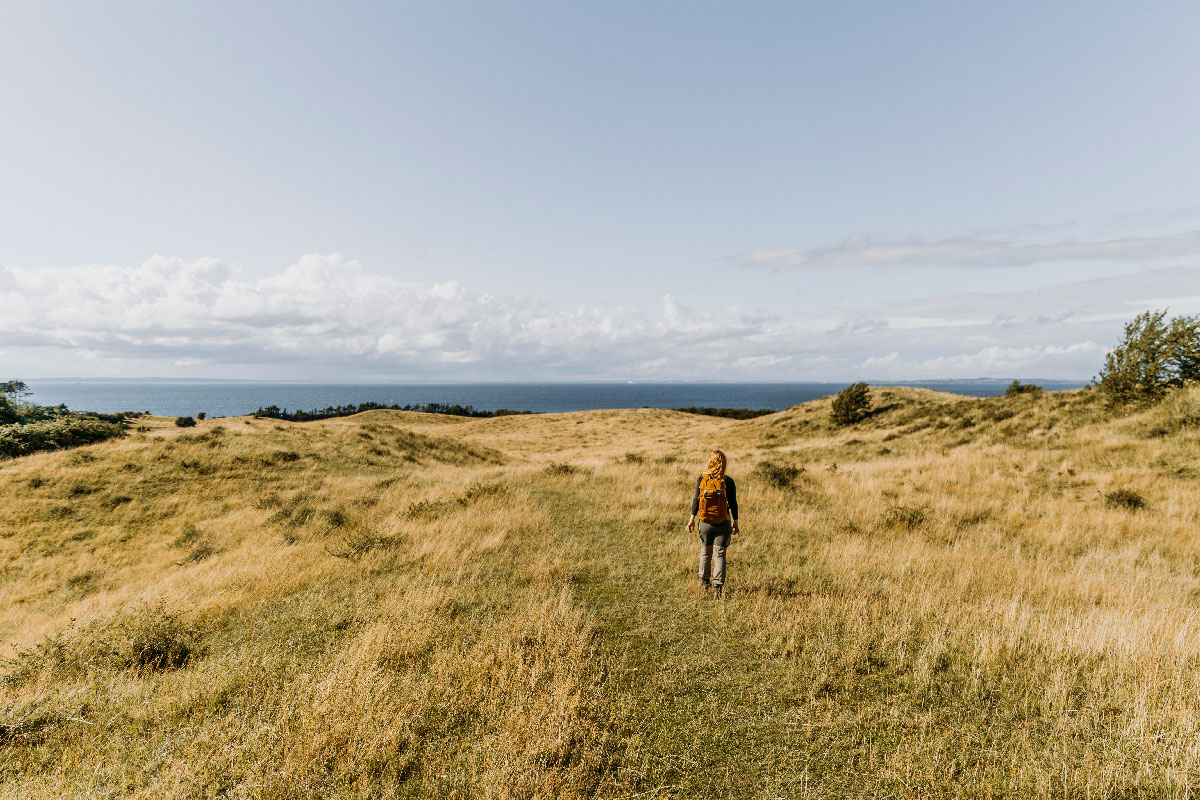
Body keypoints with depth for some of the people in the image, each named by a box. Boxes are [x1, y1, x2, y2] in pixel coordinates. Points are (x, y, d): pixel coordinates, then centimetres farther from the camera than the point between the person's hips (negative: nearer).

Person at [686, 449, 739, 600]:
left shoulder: (701, 479, -6)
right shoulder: (728, 481, -7)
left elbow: (696, 500, -4)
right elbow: (733, 504, -3)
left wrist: (692, 519, 3)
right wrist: (735, 523, 7)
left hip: (705, 522, 1)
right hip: (723, 523, -1)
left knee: (705, 552, 18)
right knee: (719, 555, 2)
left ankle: (705, 581, 34)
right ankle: (717, 586, -7)